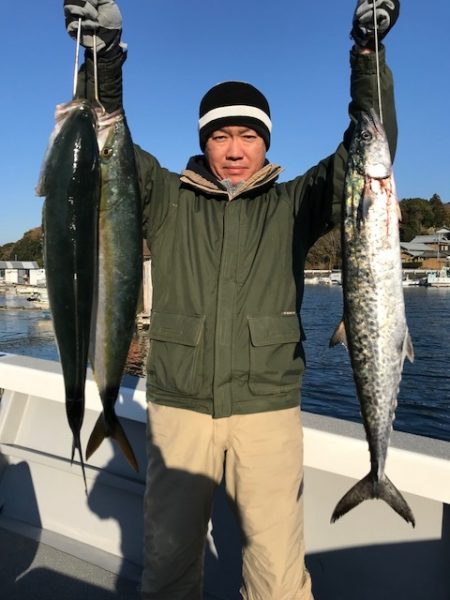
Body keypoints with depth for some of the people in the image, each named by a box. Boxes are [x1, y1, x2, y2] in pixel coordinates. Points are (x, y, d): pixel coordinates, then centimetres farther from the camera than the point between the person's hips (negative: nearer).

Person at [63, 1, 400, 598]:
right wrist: (103, 60, -17)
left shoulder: (292, 205, 6)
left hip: (268, 409, 0)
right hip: (179, 407, 1)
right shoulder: (168, 201, 6)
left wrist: (368, 52, -9)